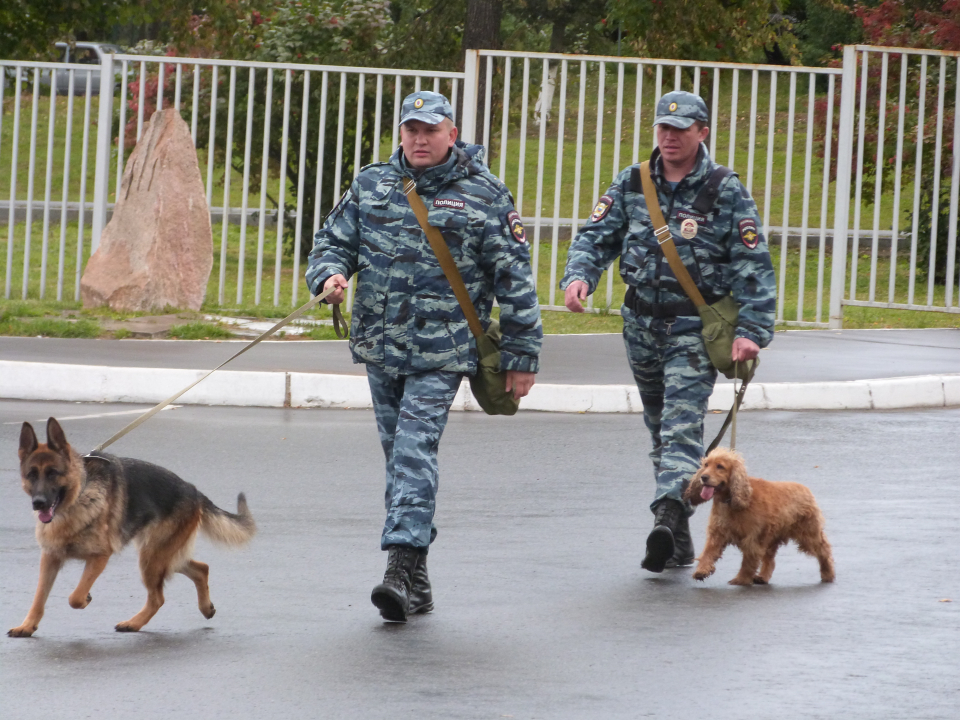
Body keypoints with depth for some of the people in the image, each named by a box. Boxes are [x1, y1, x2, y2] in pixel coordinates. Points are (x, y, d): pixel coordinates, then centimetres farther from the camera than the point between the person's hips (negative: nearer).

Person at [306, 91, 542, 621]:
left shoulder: (484, 197, -2)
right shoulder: (371, 185, 9)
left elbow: (514, 280, 0)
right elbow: (333, 240, 15)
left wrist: (521, 357, -2)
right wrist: (330, 274, -10)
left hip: (442, 352, -5)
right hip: (380, 347, 5)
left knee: (415, 451, -17)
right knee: (399, 456, 9)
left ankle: (401, 567, -22)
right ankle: (416, 580, 16)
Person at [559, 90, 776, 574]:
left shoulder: (725, 190, -5)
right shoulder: (631, 184, 6)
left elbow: (753, 265, -7)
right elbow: (597, 236, 6)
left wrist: (751, 331, -16)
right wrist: (578, 276, -16)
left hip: (696, 328, -5)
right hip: (642, 324, 5)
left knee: (682, 424, -19)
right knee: (659, 426, 11)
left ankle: (669, 515, -33)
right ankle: (680, 543, 19)